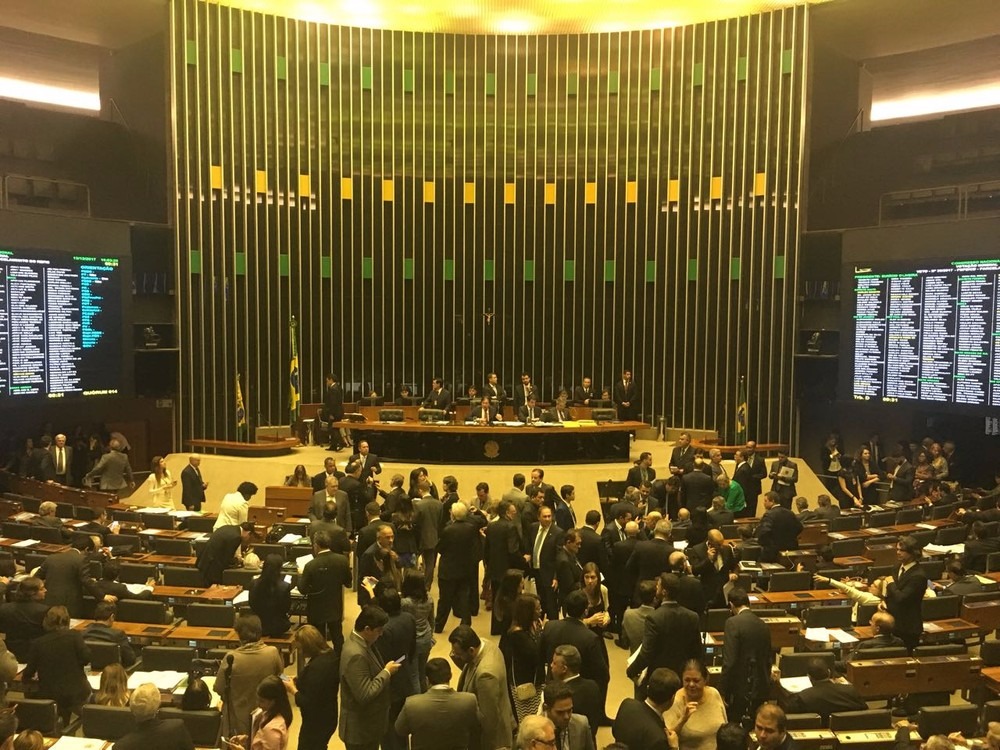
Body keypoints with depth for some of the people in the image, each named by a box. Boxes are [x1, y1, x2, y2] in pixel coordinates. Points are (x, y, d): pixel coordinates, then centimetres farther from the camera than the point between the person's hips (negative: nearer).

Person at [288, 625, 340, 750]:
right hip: (327, 717, 9)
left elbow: (308, 703, -27)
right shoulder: (331, 655, -4)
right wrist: (298, 681, 2)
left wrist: (293, 690, -13)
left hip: (316, 722, -9)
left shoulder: (316, 667, -33)